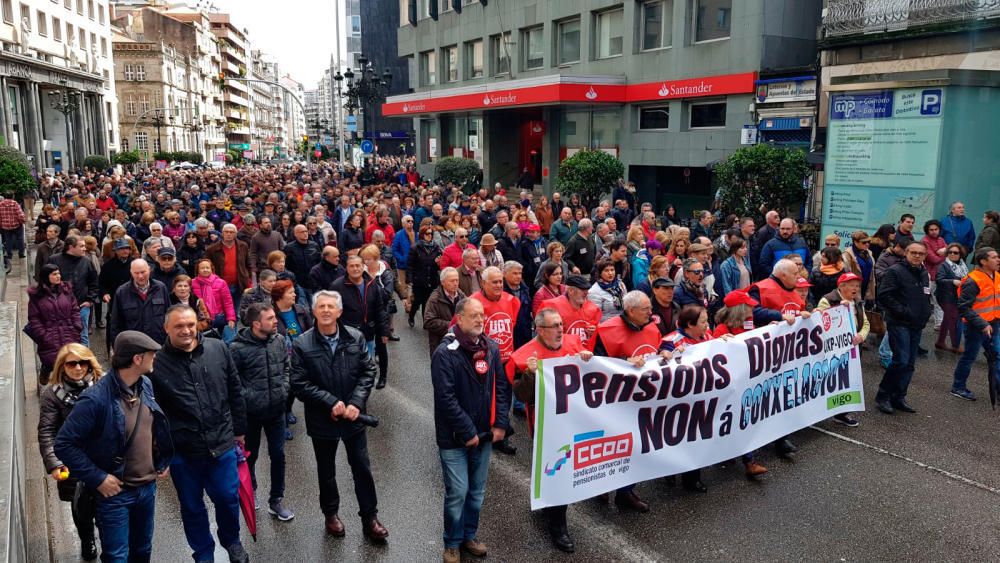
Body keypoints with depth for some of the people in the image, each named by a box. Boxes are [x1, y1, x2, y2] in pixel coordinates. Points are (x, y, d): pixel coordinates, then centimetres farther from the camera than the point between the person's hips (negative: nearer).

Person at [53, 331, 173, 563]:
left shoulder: (146, 385, -1)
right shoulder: (96, 399, -24)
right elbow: (63, 444, -20)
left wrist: (164, 461, 9)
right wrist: (97, 478, -19)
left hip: (147, 487, 6)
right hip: (114, 493, -6)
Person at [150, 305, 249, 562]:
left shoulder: (218, 349, -4)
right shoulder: (156, 362, -10)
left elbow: (235, 392, 6)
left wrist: (239, 429, 9)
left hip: (222, 445, 1)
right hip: (181, 452, -1)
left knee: (228, 499, 13)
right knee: (192, 507, 16)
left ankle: (232, 541, 42)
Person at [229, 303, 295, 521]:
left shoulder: (279, 340, -5)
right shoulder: (238, 348, -18)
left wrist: (284, 388, -3)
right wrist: (248, 397, -17)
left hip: (276, 410, 3)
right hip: (251, 412, -3)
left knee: (278, 455, 10)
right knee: (250, 456, 17)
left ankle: (276, 500, 26)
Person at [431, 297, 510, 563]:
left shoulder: (491, 348, 2)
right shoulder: (445, 353, -17)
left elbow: (501, 387, 6)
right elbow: (446, 398, -20)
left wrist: (500, 424, -3)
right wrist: (468, 433, -17)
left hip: (484, 434, 5)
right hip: (454, 437, -5)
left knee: (477, 491, 15)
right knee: (457, 492, 0)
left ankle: (469, 536, 34)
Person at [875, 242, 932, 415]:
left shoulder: (924, 274, 17)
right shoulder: (895, 271, -8)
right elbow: (884, 295, -16)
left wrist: (926, 313, 11)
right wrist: (902, 311, -18)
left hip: (917, 325, 8)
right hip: (899, 324, -8)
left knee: (909, 363, 8)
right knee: (901, 360, -14)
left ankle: (898, 397, 17)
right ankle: (883, 396, -2)